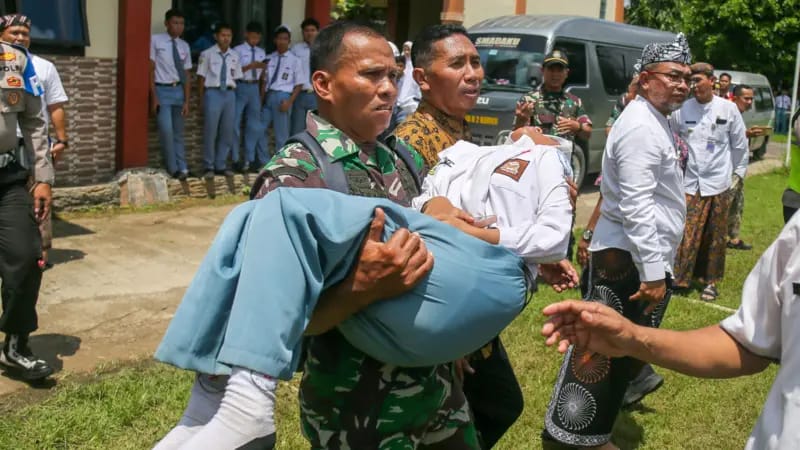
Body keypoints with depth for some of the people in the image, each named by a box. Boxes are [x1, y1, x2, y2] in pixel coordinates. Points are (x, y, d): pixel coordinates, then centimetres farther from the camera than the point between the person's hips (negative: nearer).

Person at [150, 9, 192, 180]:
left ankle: (182, 168, 15)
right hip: (162, 90, -4)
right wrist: (154, 97, -10)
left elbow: (186, 74, 9)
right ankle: (173, 169, 0)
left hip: (179, 90, 5)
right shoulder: (155, 40, -7)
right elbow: (151, 69, -6)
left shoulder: (184, 46, 6)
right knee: (166, 131, -12)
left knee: (178, 132, 10)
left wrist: (186, 101, 3)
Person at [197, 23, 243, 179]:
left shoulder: (234, 56, 7)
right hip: (213, 93, -4)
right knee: (210, 131, 0)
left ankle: (221, 165, 22)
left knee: (227, 131, 9)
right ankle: (209, 167, 11)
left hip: (229, 94, 4)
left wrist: (232, 93, 5)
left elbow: (236, 77, 12)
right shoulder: (207, 54, -4)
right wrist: (202, 98, -1)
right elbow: (201, 77, 0)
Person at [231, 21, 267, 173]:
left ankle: (250, 159, 16)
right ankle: (235, 159, 11)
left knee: (254, 125, 7)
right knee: (235, 124, 2)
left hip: (254, 88, 5)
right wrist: (250, 66, -19)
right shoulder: (238, 50, -4)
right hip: (240, 87, -5)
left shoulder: (261, 52, 10)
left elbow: (262, 75, 12)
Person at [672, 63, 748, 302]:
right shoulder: (682, 109, 1)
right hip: (690, 183, 0)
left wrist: (738, 174, 9)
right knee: (686, 235, -4)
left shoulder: (728, 109, 0)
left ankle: (711, 281, 21)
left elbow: (739, 144, 7)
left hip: (718, 183, 0)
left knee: (715, 237, 8)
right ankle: (679, 278, 5)